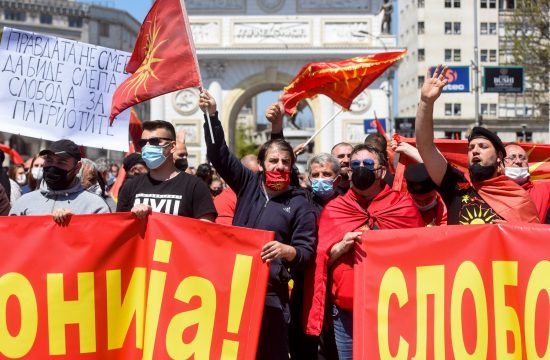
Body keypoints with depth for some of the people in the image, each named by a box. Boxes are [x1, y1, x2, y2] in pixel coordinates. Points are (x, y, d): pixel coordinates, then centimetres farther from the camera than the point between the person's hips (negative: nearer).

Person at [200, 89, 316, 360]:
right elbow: (220, 155, 6)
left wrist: (286, 250, -23)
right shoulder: (248, 185, 10)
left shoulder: (299, 204, 1)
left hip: (271, 294, -3)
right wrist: (212, 115, -3)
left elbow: (307, 253, -2)